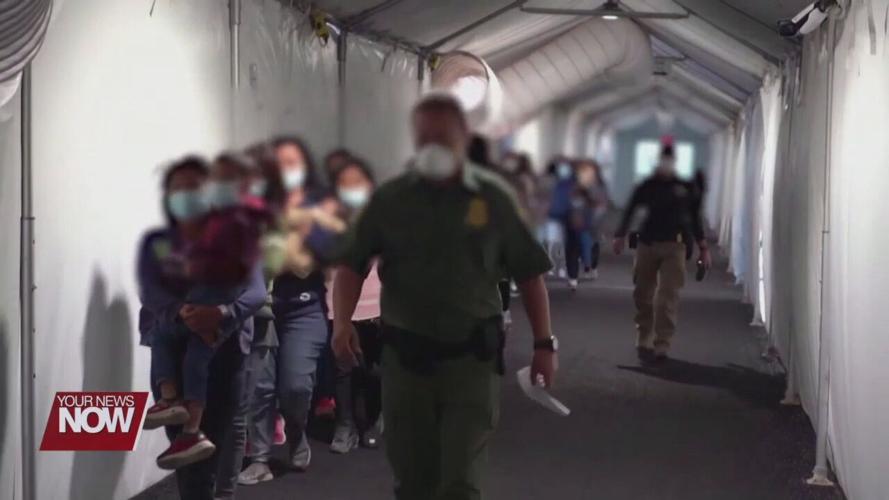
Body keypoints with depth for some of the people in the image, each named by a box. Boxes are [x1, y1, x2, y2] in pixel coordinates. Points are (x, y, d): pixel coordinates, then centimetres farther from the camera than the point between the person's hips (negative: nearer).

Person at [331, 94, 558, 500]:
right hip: (405, 355, 2)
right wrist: (342, 322, -16)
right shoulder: (389, 199, 1)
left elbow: (529, 274, 4)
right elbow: (352, 265, 1)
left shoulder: (492, 198, -1)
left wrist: (543, 343, 0)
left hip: (471, 356, -2)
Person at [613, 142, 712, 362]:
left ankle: (662, 346, -8)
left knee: (668, 296, -8)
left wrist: (702, 246, 10)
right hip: (647, 244, 1)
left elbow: (694, 217, 12)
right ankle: (644, 342, 17)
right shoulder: (647, 186, 4)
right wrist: (620, 236, -9)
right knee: (643, 295, 4)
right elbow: (630, 211, 2)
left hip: (673, 246, -1)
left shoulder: (685, 187, 6)